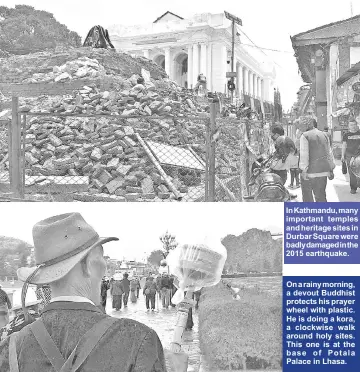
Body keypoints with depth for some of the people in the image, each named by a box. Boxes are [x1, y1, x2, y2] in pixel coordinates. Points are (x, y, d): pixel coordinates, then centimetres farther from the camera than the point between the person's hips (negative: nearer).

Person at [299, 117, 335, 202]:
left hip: (310, 171, -6)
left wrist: (304, 169, -14)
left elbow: (304, 154, -14)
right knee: (321, 195, 9)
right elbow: (329, 153, 15)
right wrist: (331, 169, 18)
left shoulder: (305, 136, -7)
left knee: (307, 195, 7)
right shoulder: (324, 135, 13)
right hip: (323, 171, 6)